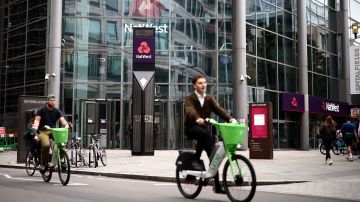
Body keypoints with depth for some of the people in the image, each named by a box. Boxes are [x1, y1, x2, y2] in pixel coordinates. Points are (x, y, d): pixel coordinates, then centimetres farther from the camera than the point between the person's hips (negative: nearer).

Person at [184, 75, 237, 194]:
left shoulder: (209, 99, 9)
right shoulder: (190, 98, -6)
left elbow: (218, 109, -7)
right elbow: (190, 110, -28)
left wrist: (230, 119, -25)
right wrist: (197, 118, -50)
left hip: (203, 127, 5)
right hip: (191, 127, -4)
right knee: (204, 133, -38)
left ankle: (217, 185, 1)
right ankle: (196, 160, -22)